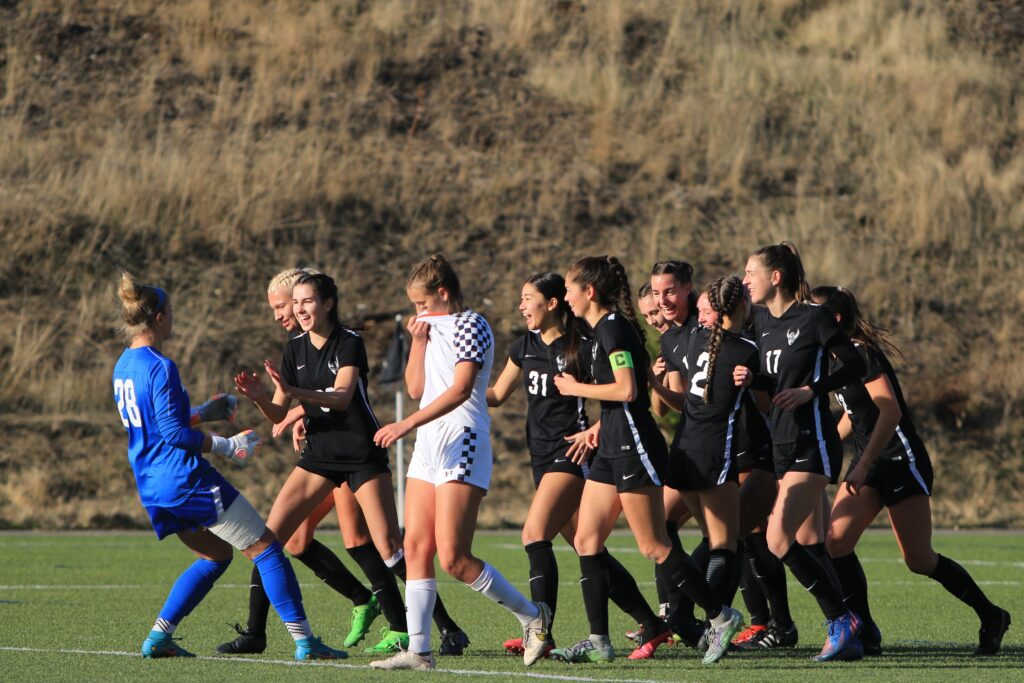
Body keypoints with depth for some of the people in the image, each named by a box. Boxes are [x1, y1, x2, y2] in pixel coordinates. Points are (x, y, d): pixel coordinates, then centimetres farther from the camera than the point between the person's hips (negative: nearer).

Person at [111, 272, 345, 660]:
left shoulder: (124, 366, 11)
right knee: (264, 547, -1)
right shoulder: (160, 368, -17)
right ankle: (304, 640, -5)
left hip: (152, 487, 9)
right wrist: (226, 446, -12)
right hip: (185, 478, -9)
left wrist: (200, 415, 30)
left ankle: (158, 638, 14)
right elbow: (174, 433, -20)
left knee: (215, 555, 23)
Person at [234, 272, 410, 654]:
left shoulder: (349, 343, -13)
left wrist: (293, 392, -45)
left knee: (388, 547, -13)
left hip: (363, 455, -6)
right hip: (319, 456, 6)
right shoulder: (295, 350, 4)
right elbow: (278, 414, 2)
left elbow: (342, 396, -30)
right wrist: (259, 397, -20)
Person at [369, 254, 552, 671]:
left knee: (453, 558, -12)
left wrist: (406, 425, -26)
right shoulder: (432, 327, 17)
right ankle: (418, 650, 3)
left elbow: (461, 389, -22)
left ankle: (531, 615, 2)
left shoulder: (470, 325, -10)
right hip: (428, 447, 9)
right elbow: (415, 389, 17)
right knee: (416, 549, 2)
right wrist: (418, 341, 4)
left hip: (462, 445, -9)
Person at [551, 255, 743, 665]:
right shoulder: (603, 329, 16)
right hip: (613, 447, 10)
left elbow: (626, 390, -23)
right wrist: (597, 429, 24)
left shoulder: (613, 328, -14)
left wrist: (576, 389, -12)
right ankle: (598, 641, 7)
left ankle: (721, 617, 0)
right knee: (586, 541, 6)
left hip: (634, 446, -10)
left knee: (653, 547, -7)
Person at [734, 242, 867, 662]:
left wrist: (811, 390, -17)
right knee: (809, 545, 8)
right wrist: (751, 379, 1)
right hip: (782, 442, 9)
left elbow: (855, 364, -9)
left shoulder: (813, 318, -11)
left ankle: (841, 621, -9)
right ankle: (845, 632, 13)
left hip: (812, 442, -9)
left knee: (779, 541, -17)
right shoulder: (761, 321, 11)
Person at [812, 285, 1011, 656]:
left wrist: (863, 466, -29)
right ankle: (865, 633, -4)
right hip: (869, 463, 8)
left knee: (919, 560, -4)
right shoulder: (834, 358, 10)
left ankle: (991, 617, 15)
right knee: (836, 541, -10)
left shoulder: (862, 353, -17)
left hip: (901, 462, -8)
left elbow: (891, 411, -26)